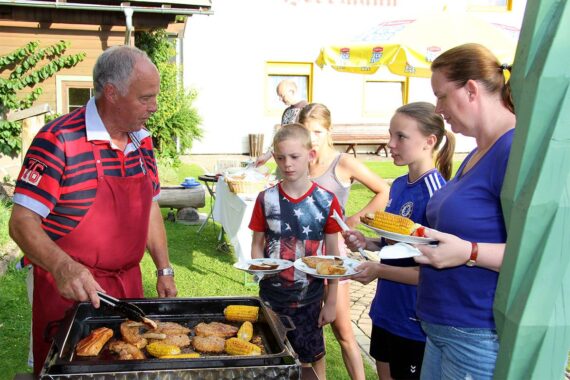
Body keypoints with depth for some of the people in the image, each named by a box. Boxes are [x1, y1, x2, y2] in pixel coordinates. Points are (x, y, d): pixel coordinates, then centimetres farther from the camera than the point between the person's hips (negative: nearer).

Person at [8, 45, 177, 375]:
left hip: (128, 284, 6)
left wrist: (165, 270, 9)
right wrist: (62, 267, -36)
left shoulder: (142, 141, 4)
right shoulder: (58, 140, -18)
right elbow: (22, 223, -20)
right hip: (70, 288, -6)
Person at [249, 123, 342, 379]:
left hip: (309, 299, -1)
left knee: (312, 359, 12)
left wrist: (331, 301, -1)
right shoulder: (266, 199, -4)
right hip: (271, 298, 1)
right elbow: (257, 245, 4)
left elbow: (332, 255, -2)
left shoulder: (326, 201, -8)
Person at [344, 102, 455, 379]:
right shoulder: (398, 185, 3)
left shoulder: (435, 193, -22)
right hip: (386, 310, 8)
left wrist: (379, 270, -26)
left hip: (415, 320, -7)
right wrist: (366, 243, -3)